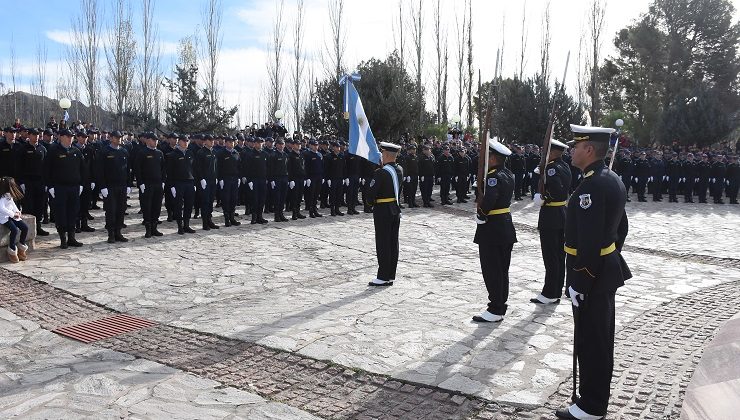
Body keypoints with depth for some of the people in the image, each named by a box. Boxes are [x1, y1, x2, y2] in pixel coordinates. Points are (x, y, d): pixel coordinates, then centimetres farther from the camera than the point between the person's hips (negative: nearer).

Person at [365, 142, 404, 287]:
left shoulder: (380, 173, -19)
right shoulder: (400, 170, 4)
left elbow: (371, 194, -19)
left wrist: (371, 202, 4)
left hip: (383, 211, -7)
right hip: (396, 210, 8)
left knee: (383, 244, -1)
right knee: (393, 242, 10)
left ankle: (383, 277, 3)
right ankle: (391, 276, 18)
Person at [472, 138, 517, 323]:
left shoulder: (494, 177, -20)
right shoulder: (509, 174, 9)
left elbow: (488, 200, -33)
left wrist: (481, 215, -17)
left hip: (492, 227, -9)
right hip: (506, 226, 9)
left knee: (491, 270, 0)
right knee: (502, 269, 15)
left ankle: (495, 311, 7)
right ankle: (500, 306, 26)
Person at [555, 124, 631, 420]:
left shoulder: (592, 186, -24)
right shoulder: (612, 179, 9)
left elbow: (589, 241, -27)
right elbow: (620, 227, 17)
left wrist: (579, 283, -22)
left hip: (591, 274, -10)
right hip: (607, 269, 10)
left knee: (590, 342, 2)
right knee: (601, 339, 20)